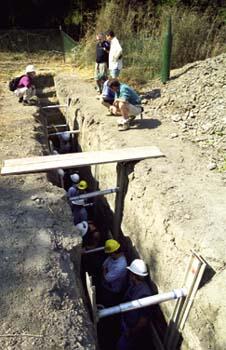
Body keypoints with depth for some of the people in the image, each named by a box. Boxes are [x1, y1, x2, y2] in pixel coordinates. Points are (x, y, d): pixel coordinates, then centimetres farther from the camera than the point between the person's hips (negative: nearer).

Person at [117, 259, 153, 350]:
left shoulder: (144, 294, -39)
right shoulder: (134, 285, -12)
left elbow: (144, 320, -30)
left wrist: (131, 332, -18)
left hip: (134, 328, -7)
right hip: (126, 322, 7)